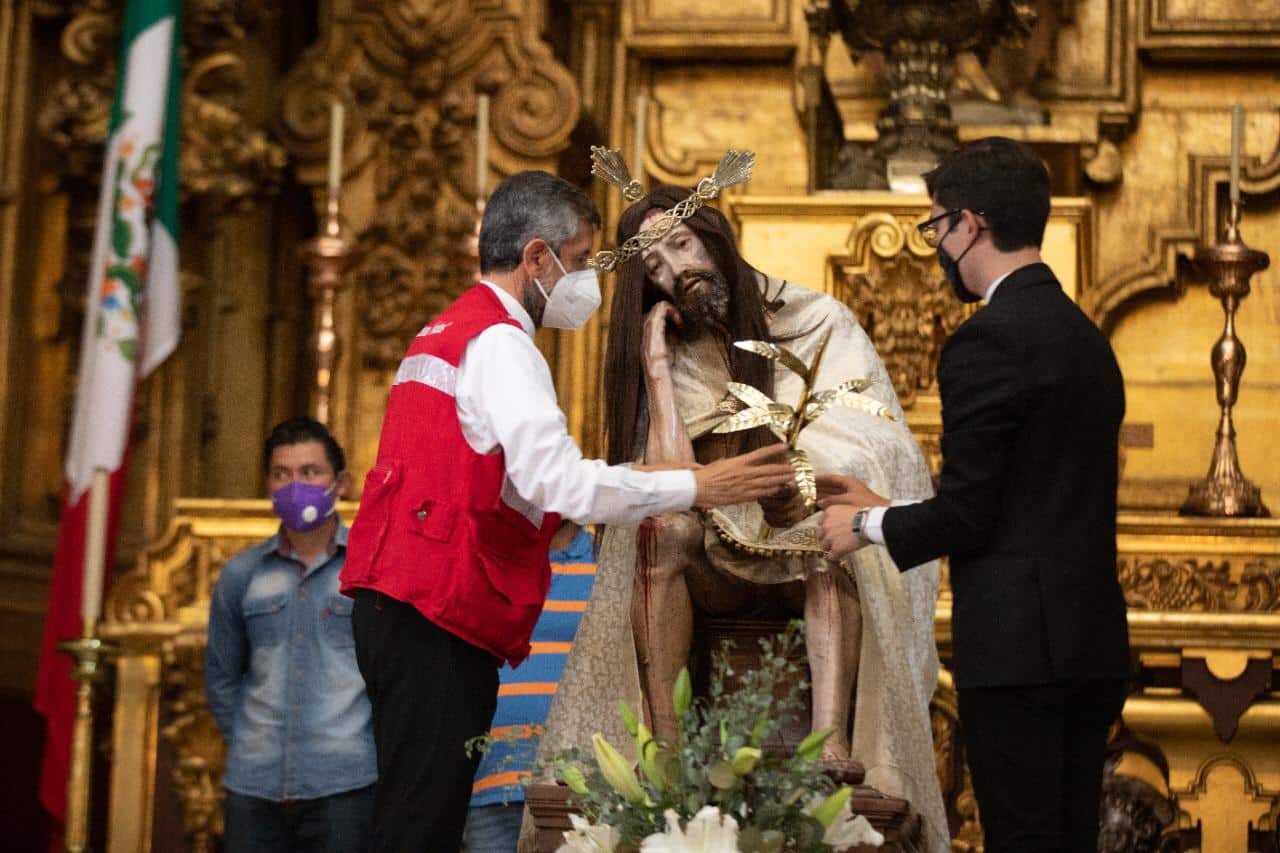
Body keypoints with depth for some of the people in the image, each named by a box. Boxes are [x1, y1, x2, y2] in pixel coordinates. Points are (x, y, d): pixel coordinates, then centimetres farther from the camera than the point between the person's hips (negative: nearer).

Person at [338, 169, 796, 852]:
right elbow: (555, 480, -23)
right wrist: (693, 488, -18)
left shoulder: (444, 331, 20)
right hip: (440, 617, -10)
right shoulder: (499, 342, -11)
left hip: (397, 603, 10)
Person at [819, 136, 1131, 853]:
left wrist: (867, 527, 3)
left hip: (1018, 645, -9)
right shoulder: (1084, 334, 14)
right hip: (1094, 641, 9)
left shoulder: (989, 339, -14)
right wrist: (887, 508, 21)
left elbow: (966, 515, -15)